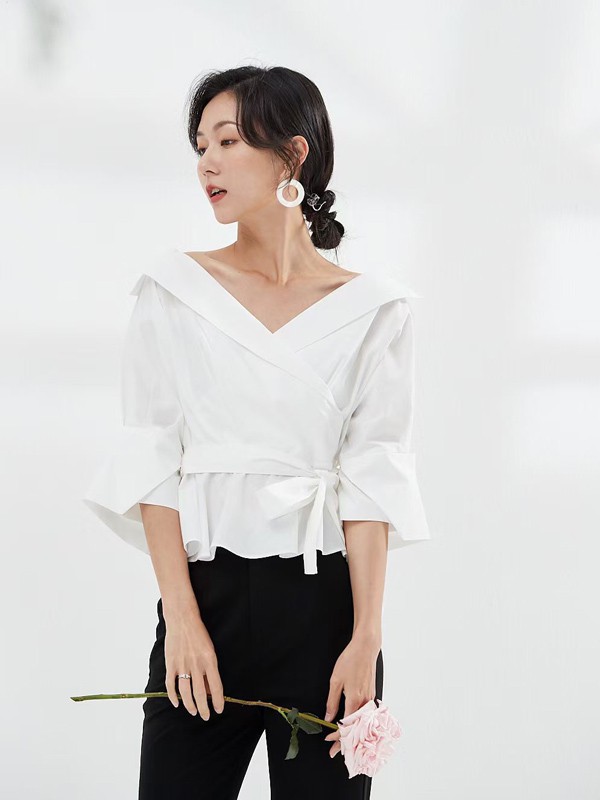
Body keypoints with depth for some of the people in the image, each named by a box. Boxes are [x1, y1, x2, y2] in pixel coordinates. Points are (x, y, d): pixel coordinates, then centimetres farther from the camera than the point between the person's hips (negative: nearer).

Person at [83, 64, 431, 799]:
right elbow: (153, 462, 0)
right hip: (207, 594, 1)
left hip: (323, 600, 0)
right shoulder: (173, 288, 4)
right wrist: (181, 618, -9)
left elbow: (370, 480, -2)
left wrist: (366, 637, -11)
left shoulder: (370, 309, 3)